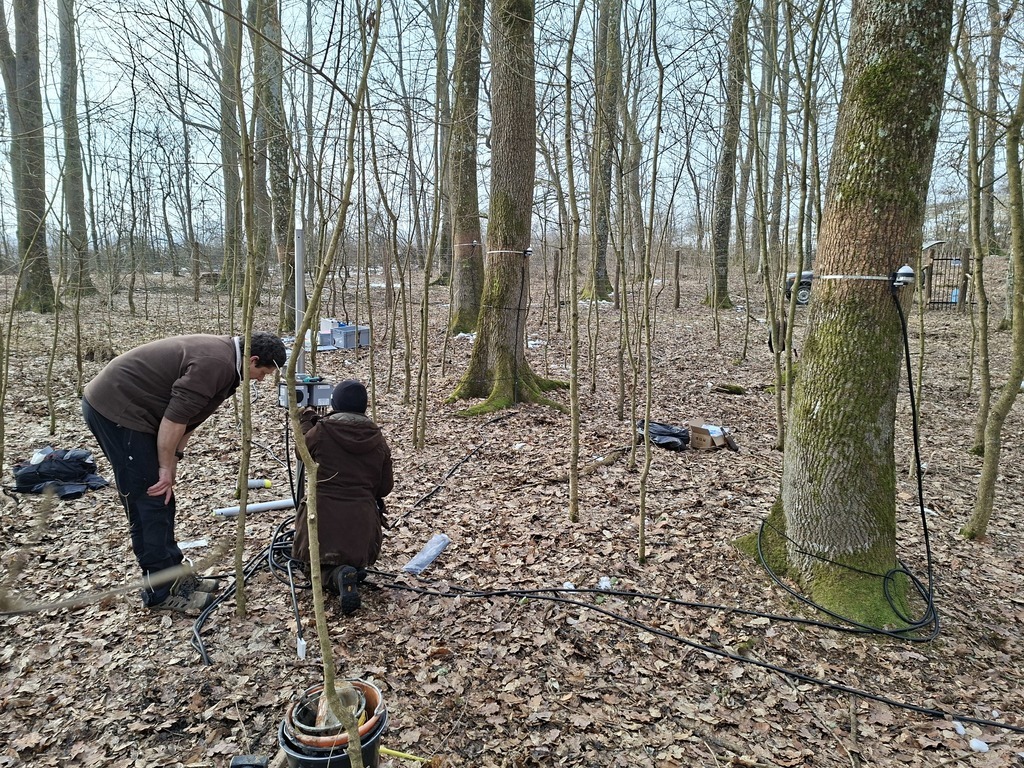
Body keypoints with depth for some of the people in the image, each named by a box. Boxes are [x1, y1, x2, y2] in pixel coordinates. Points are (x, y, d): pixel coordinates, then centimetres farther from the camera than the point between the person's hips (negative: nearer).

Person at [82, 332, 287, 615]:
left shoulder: (222, 354, 10)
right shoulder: (215, 363, -22)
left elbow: (187, 414, 14)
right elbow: (175, 418, -23)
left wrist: (172, 461, 9)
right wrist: (166, 468, -13)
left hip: (122, 404, 10)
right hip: (114, 408, -10)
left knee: (161, 499, 13)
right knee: (149, 500, -6)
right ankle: (161, 591, 4)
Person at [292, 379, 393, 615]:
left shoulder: (321, 431, -8)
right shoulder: (377, 438, 1)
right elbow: (386, 487, 7)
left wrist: (305, 421, 30)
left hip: (323, 518, -2)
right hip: (363, 522, 3)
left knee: (317, 561, 19)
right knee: (357, 558, 30)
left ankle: (336, 575, -14)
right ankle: (354, 567, -5)